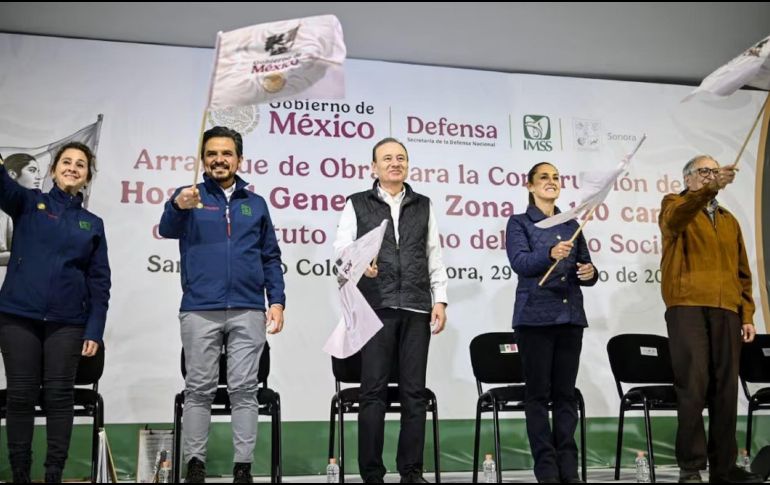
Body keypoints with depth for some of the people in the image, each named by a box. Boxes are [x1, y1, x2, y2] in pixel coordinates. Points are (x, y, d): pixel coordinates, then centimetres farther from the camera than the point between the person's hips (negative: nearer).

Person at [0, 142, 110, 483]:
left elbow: (99, 282, 8)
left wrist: (94, 330, -2)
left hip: (67, 321, 1)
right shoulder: (28, 203, 8)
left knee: (59, 395, 1)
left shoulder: (92, 224, 11)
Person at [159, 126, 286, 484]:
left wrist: (277, 300, 2)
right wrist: (179, 206, -34)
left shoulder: (255, 204, 14)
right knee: (199, 389, 4)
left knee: (244, 389, 2)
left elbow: (271, 258, 14)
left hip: (248, 311, 2)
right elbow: (167, 230, -12)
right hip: (200, 310, -1)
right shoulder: (189, 196, 8)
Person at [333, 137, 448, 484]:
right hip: (375, 308, -2)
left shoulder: (424, 206, 16)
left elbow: (435, 257, 14)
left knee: (414, 392, 3)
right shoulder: (357, 205, 9)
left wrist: (440, 299, 5)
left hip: (416, 308, 2)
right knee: (374, 391, -2)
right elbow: (341, 248, -1)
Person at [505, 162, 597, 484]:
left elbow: (585, 268, 14)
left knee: (566, 393, 5)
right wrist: (550, 254, -32)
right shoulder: (519, 222, 3)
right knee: (538, 393, -3)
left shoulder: (571, 224, 16)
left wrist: (590, 272, -10)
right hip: (535, 315, -4)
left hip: (570, 315, 4)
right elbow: (519, 262, -14)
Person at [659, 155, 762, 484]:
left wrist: (747, 314, 12)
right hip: (687, 307, -5)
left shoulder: (729, 220, 24)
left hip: (726, 311, 5)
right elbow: (676, 219, -19)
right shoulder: (675, 205, 8)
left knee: (726, 388, 3)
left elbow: (742, 272, 22)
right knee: (693, 386, -9)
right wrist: (709, 189, -34)